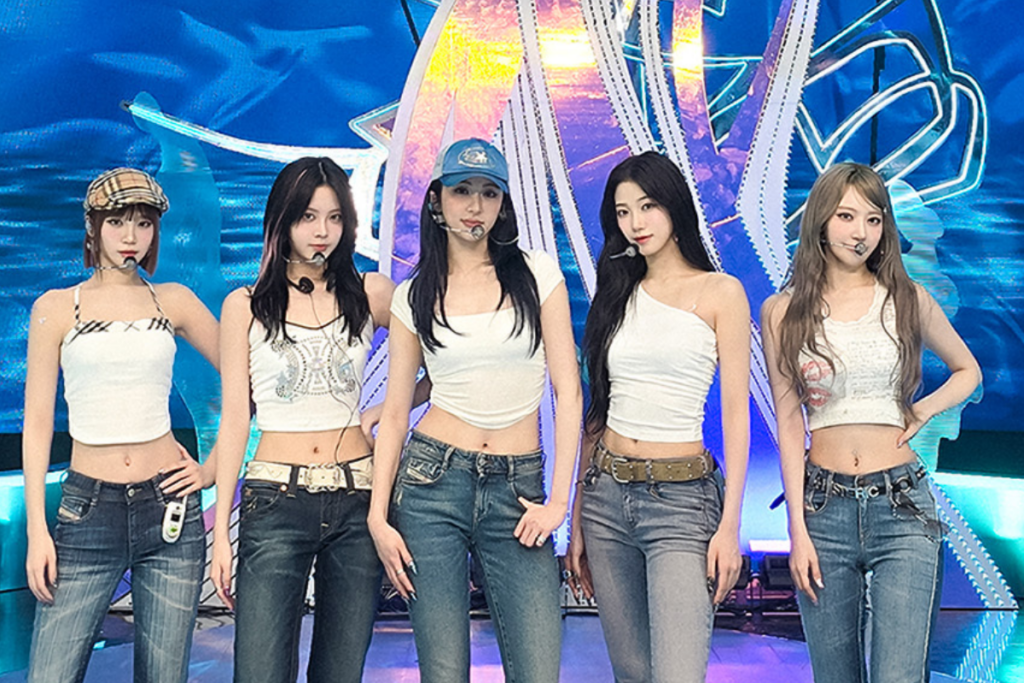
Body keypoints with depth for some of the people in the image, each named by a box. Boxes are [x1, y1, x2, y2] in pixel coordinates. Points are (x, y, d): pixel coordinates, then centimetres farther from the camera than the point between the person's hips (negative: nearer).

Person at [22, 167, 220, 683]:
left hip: (169, 509, 1)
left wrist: (214, 467, 4)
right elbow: (37, 424, 3)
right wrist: (37, 530, -2)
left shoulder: (173, 301, 7)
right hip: (89, 509, -1)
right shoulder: (55, 308, 4)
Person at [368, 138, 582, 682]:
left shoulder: (537, 273, 3)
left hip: (518, 489, 0)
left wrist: (558, 499, -6)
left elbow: (568, 392, 1)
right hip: (432, 480, 1)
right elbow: (395, 412, 6)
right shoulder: (415, 295, 7)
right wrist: (378, 515, -2)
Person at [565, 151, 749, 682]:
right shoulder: (619, 294, 12)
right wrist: (577, 520, 11)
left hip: (681, 500, -4)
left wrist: (730, 524, -11)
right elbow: (598, 410, 13)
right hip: (607, 494, 5)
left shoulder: (720, 292, 0)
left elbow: (735, 413, -4)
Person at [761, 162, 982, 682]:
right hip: (824, 506, 1)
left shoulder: (908, 301, 4)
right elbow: (789, 424, 1)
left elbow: (968, 372, 21)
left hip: (902, 506, 0)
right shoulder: (783, 312, 3)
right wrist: (797, 528, -3)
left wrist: (919, 413, 1)